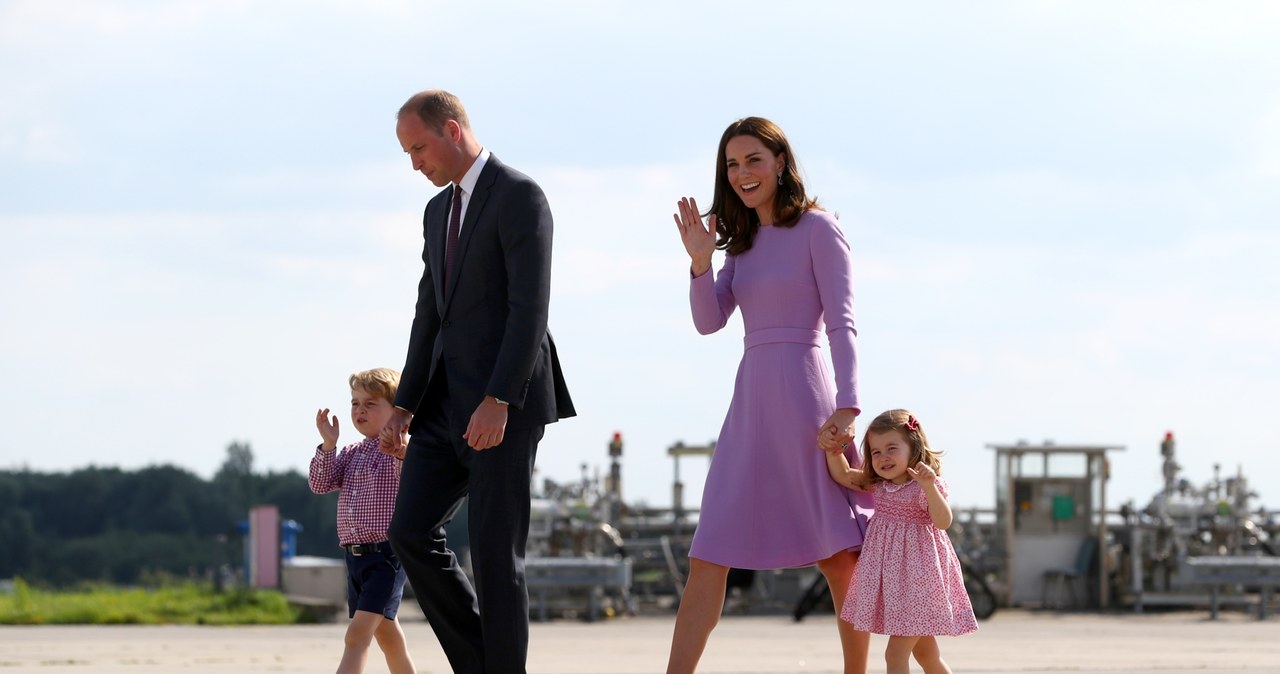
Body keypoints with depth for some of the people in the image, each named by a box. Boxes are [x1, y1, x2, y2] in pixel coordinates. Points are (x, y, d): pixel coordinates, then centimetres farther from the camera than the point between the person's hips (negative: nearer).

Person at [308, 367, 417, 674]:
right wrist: (328, 446, -5)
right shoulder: (351, 453, 14)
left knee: (357, 634, -18)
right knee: (386, 634, 18)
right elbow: (320, 484, 7)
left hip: (387, 554, -8)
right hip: (355, 555, 8)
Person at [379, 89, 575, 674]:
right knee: (411, 533, -1)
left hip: (506, 400, -8)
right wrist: (403, 407, 11)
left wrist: (497, 402, -24)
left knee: (494, 549, -7)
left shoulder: (520, 196, -10)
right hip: (448, 399, 8)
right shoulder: (440, 211, 18)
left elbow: (530, 308, -18)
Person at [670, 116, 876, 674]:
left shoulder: (817, 229, -2)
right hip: (750, 402, 7)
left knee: (839, 555, -2)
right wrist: (700, 261, -8)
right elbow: (709, 320, 9)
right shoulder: (742, 240, 18)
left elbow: (842, 323, -10)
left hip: (803, 398, -7)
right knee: (708, 557, -1)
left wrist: (846, 407, -20)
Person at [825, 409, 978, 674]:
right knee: (924, 651, 18)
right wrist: (833, 449, -6)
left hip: (917, 574, -7)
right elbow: (843, 475, 11)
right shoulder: (877, 485, 8)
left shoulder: (925, 485, -12)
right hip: (889, 576, 7)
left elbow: (943, 521, -22)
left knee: (896, 652, -11)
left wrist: (929, 487, -35)